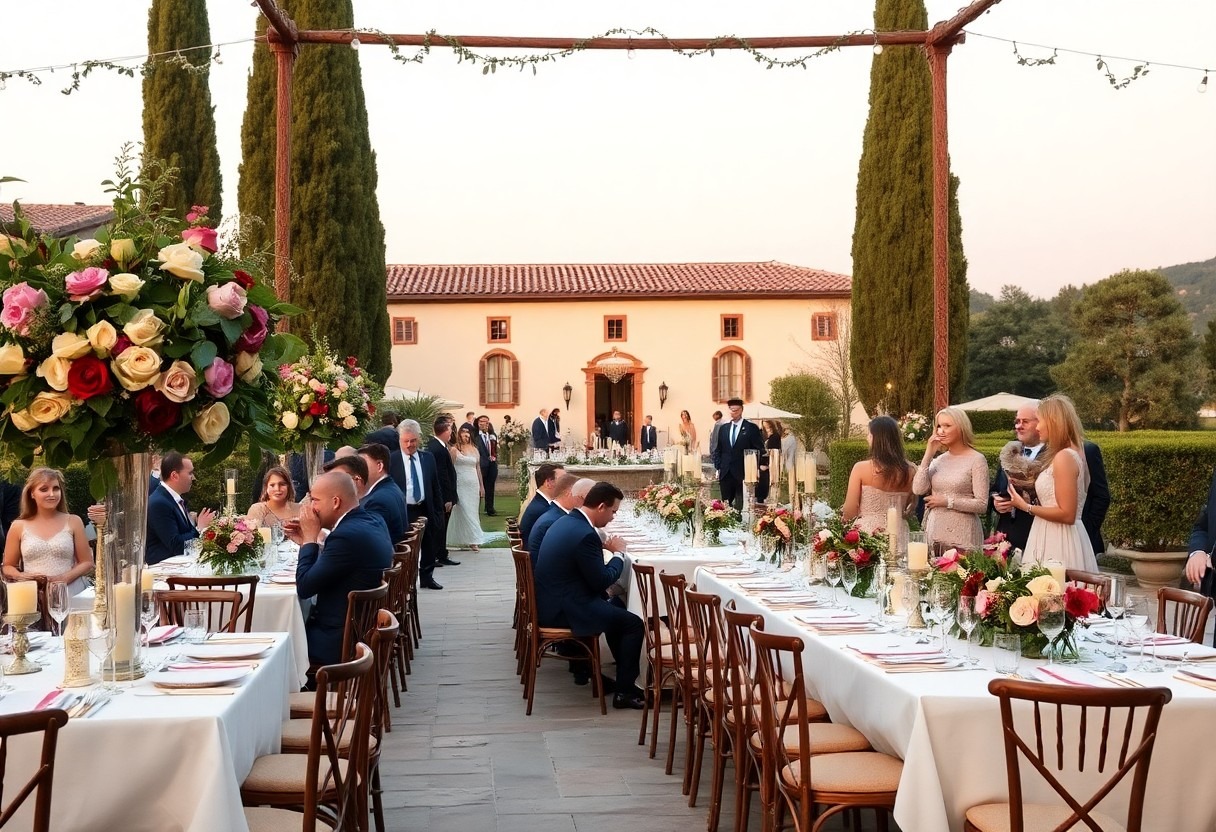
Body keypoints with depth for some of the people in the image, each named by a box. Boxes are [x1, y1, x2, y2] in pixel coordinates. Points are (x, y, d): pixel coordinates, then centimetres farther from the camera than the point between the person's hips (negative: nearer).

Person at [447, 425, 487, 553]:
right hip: (460, 485, -5)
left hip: (473, 485, 5)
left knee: (472, 512, 5)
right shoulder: (454, 450, -2)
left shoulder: (474, 450, 12)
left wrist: (481, 485, 14)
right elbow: (449, 468, -4)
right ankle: (473, 540, -8)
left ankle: (466, 540, 12)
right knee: (464, 512, -7)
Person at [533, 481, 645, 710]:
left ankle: (624, 674, 31)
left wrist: (603, 547, 9)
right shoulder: (585, 534, -23)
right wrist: (618, 554, -1)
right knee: (633, 623, -5)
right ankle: (624, 691, 3)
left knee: (617, 610, 25)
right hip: (563, 608, -10)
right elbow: (602, 581, -15)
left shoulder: (566, 521, 8)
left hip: (551, 601, 10)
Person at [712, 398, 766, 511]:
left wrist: (762, 464, -1)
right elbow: (718, 450, 14)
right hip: (725, 474, 4)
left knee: (741, 505, -4)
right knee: (725, 504, 5)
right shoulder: (723, 428, 12)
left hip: (743, 473, -4)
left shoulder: (751, 428, -1)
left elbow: (760, 449, 2)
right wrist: (717, 468, 8)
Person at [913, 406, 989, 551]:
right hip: (935, 534, 5)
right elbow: (918, 489, -5)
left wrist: (947, 501, -13)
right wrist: (928, 455, -4)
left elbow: (982, 505, -11)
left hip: (962, 536, -5)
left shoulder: (976, 459, -7)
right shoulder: (938, 460, 9)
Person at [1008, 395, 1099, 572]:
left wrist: (1027, 507, -12)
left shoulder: (1064, 457, -17)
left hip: (1059, 542, -10)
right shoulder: (1071, 454, 13)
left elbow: (1067, 514, -20)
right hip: (1055, 538, 10)